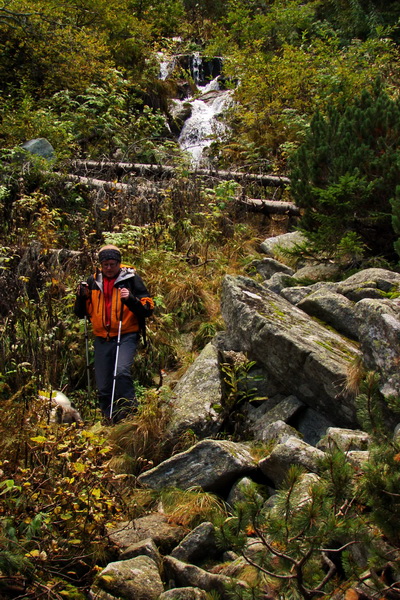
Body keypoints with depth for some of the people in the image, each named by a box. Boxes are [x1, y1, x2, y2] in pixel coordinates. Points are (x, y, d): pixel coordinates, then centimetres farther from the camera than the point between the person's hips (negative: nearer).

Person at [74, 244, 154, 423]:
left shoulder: (131, 279, -1)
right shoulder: (93, 282, 11)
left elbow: (148, 308, -5)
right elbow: (81, 313, 17)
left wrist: (131, 299, -22)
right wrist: (81, 297, -3)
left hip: (126, 336, -4)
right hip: (102, 338, 4)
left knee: (122, 371, -27)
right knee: (103, 386, 6)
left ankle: (129, 411, -11)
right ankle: (109, 420, 21)